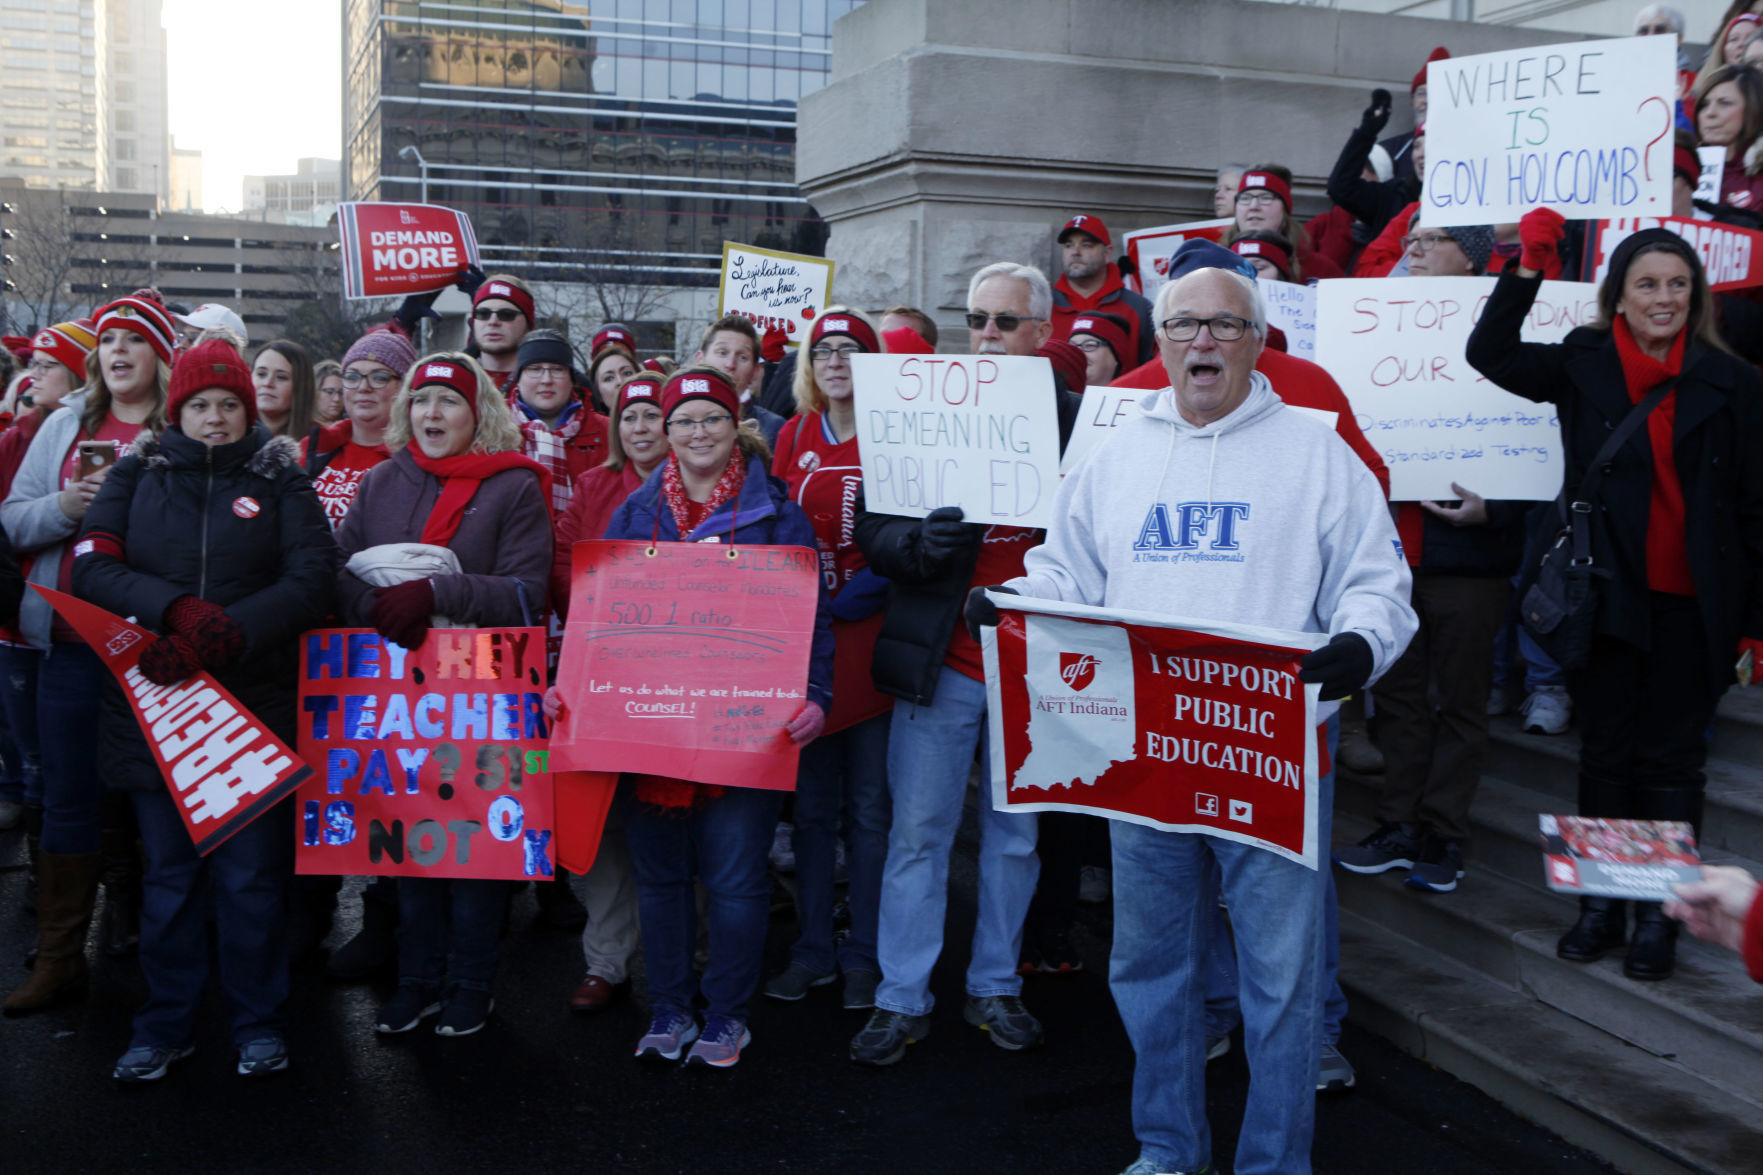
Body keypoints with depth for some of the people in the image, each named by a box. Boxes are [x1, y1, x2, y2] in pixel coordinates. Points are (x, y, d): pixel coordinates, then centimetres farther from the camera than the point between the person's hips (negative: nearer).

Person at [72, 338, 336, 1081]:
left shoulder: (279, 479, 5)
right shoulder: (138, 475, 8)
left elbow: (312, 581, -9)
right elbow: (92, 568, -5)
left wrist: (220, 637, -21)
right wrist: (178, 609, -23)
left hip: (254, 705, -1)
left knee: (251, 874, 4)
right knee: (169, 874, 10)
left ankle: (257, 1020, 19)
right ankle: (165, 1023, 23)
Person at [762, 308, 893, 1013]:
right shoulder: (794, 435, 10)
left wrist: (863, 590, -18)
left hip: (872, 637, -3)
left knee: (870, 807, 4)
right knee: (812, 805, 10)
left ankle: (864, 955, 15)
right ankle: (813, 949, 22)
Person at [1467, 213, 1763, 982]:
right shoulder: (1582, 366, 2)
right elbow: (1490, 352, -11)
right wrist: (1529, 266, -20)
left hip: (1692, 604, -1)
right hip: (1607, 595, 1)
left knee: (1671, 761, 7)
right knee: (1605, 753, 10)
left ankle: (1660, 914, 17)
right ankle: (1602, 904, 22)